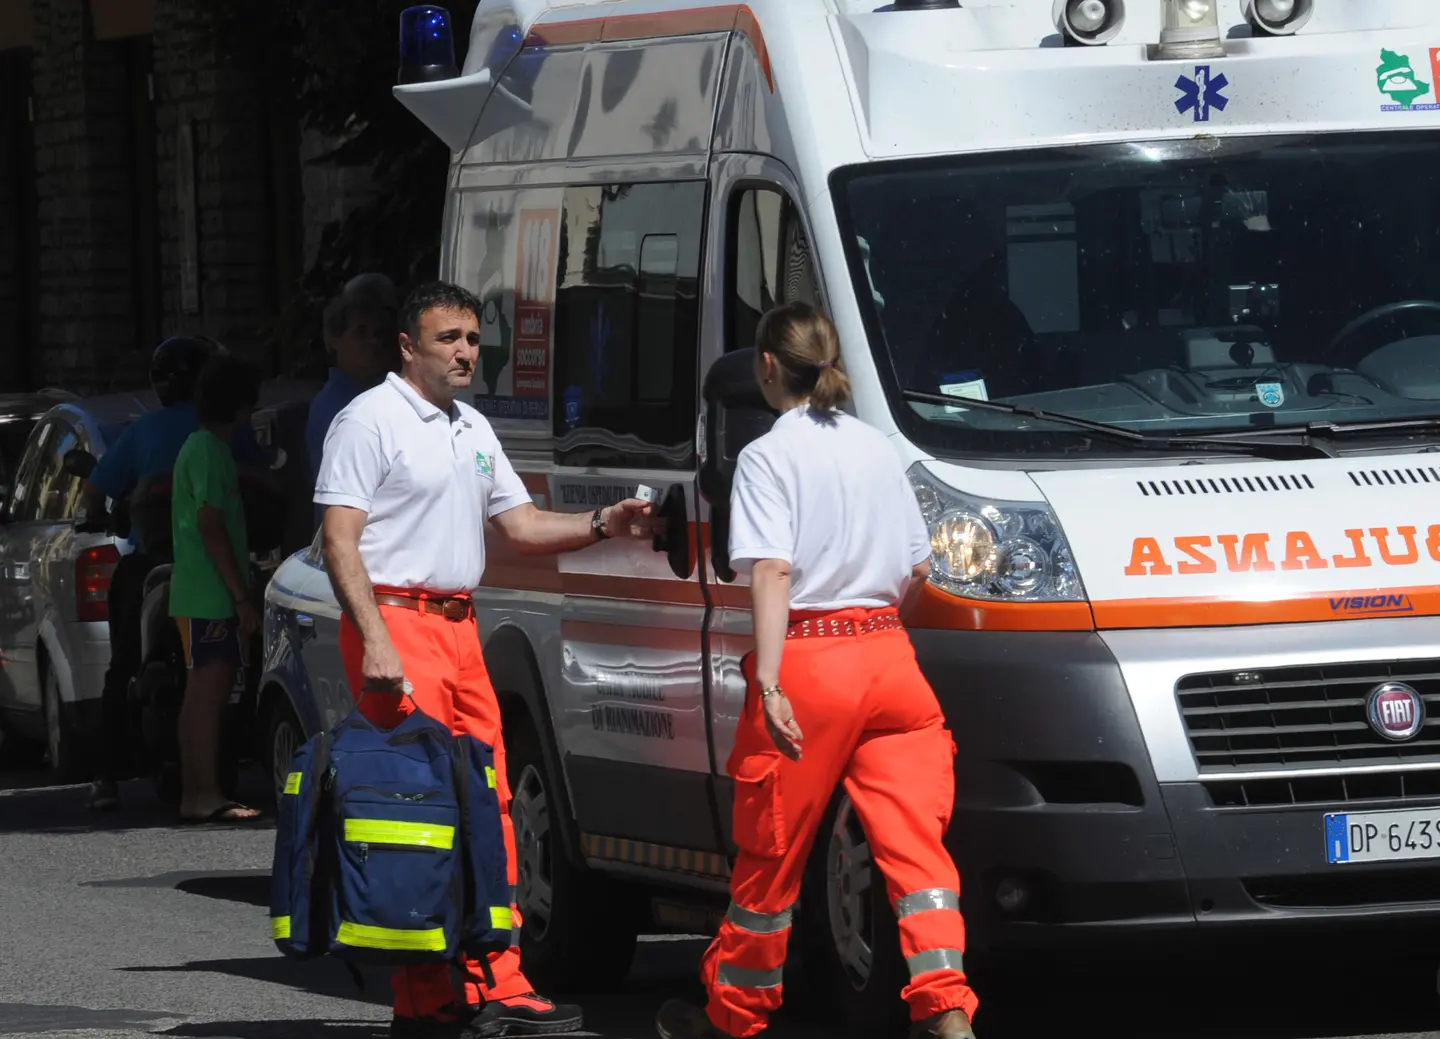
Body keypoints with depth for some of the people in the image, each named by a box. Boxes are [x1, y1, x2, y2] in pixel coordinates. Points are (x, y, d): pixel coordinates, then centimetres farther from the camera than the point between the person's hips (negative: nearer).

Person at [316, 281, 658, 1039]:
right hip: (397, 623, -8)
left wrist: (601, 526, 6)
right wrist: (375, 641, -22)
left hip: (458, 629, 8)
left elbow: (520, 526, 23)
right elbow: (340, 540, -12)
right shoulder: (371, 420, -6)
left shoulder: (473, 430, 19)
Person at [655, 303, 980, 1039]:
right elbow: (917, 570, 16)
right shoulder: (876, 448, 14)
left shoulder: (768, 457, -6)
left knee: (771, 852, 8)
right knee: (914, 843, -2)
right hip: (889, 656, 5)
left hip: (810, 659, -5)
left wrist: (770, 684, -22)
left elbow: (773, 572, -17)